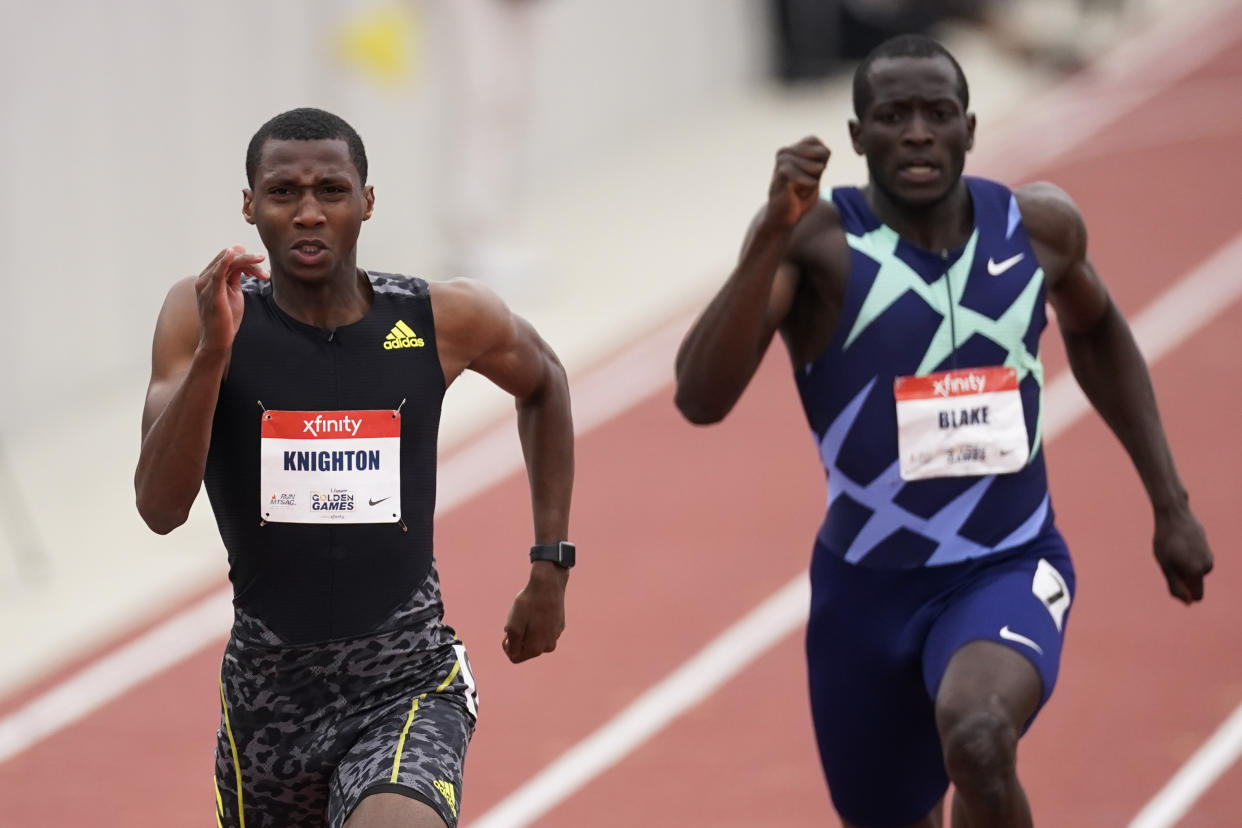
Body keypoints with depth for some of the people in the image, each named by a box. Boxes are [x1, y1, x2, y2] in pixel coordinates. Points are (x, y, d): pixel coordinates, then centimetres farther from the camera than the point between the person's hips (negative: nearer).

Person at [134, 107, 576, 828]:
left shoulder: (447, 321, -6)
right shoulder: (199, 315, -8)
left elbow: (543, 384, 18)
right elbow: (160, 508, -17)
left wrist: (552, 566, 15)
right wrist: (212, 351, -29)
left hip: (406, 686, -2)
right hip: (269, 682, 2)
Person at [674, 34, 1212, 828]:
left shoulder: (1038, 223, -5)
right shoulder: (817, 239, -16)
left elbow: (1095, 331, 18)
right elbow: (700, 399, -28)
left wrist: (1171, 502, 16)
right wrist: (770, 239, -38)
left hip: (1010, 571, 0)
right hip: (869, 585, 0)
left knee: (977, 737, -33)